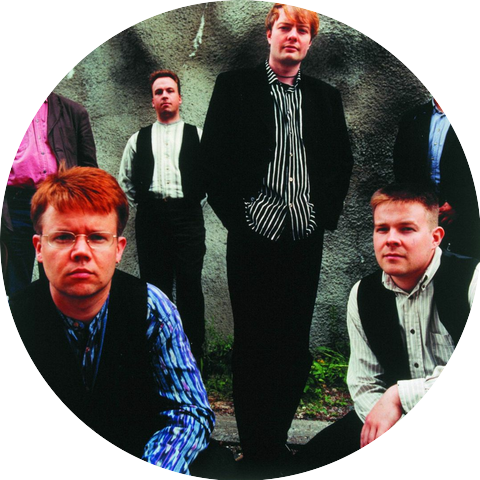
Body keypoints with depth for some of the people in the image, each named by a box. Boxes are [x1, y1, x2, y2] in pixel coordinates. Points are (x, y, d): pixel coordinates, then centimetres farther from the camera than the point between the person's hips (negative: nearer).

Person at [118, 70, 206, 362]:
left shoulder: (197, 136, 11)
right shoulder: (138, 140, 16)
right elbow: (124, 182, 21)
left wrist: (194, 198, 0)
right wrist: (142, 203, 11)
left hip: (188, 216, -2)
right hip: (150, 218, 2)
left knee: (190, 286, -2)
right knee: (155, 287, 5)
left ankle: (193, 353, 7)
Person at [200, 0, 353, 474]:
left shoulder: (325, 96, 13)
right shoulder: (234, 87, 4)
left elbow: (342, 162, 16)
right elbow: (212, 158, -1)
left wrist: (327, 212, 3)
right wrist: (235, 213, -7)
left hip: (306, 240, 3)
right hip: (253, 239, -3)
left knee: (294, 346, 8)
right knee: (252, 344, 5)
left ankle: (276, 442, 25)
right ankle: (255, 450, 19)